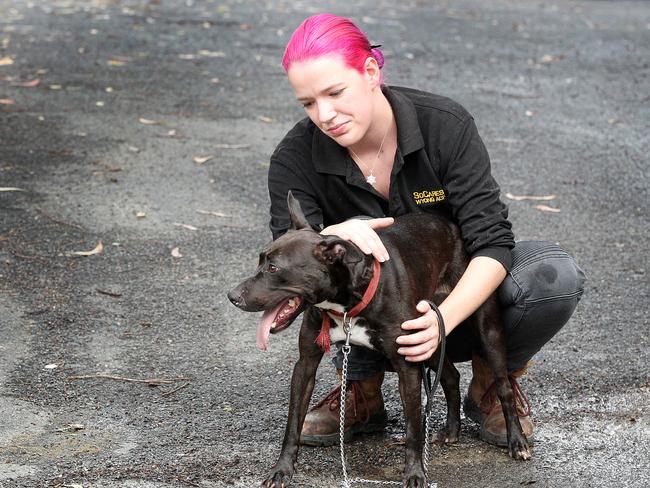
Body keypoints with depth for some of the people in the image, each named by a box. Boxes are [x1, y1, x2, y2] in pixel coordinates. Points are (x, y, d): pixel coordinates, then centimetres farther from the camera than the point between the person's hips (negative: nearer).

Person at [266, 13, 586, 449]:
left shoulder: (447, 125, -22)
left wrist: (444, 320, -43)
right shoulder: (297, 157, -18)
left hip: (457, 295, 0)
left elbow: (492, 242, -26)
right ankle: (363, 391, -10)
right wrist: (332, 236, -48)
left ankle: (493, 380, 0)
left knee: (558, 277, -30)